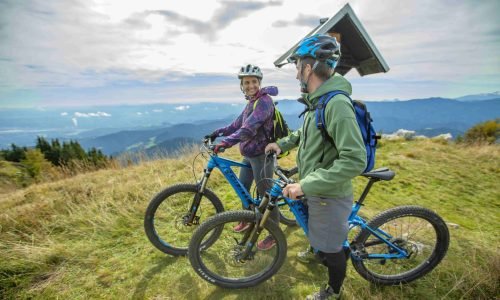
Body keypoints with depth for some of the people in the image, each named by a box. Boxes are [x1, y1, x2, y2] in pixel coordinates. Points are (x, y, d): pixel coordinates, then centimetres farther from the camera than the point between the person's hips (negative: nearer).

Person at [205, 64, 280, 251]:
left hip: (262, 155, -9)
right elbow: (238, 123, 17)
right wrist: (218, 132, 9)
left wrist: (226, 142, -41)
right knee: (242, 188, 19)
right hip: (249, 154, 10)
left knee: (265, 194, 0)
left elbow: (249, 127, -32)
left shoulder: (264, 101, -18)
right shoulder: (251, 102, 13)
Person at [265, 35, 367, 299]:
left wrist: (305, 185, -32)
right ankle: (319, 253, 62)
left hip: (329, 196, -8)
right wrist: (282, 143, 9)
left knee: (331, 247, 15)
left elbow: (355, 161, -33)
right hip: (315, 189, 9)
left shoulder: (337, 104, -28)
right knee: (317, 234, 32)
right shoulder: (317, 101, 2)